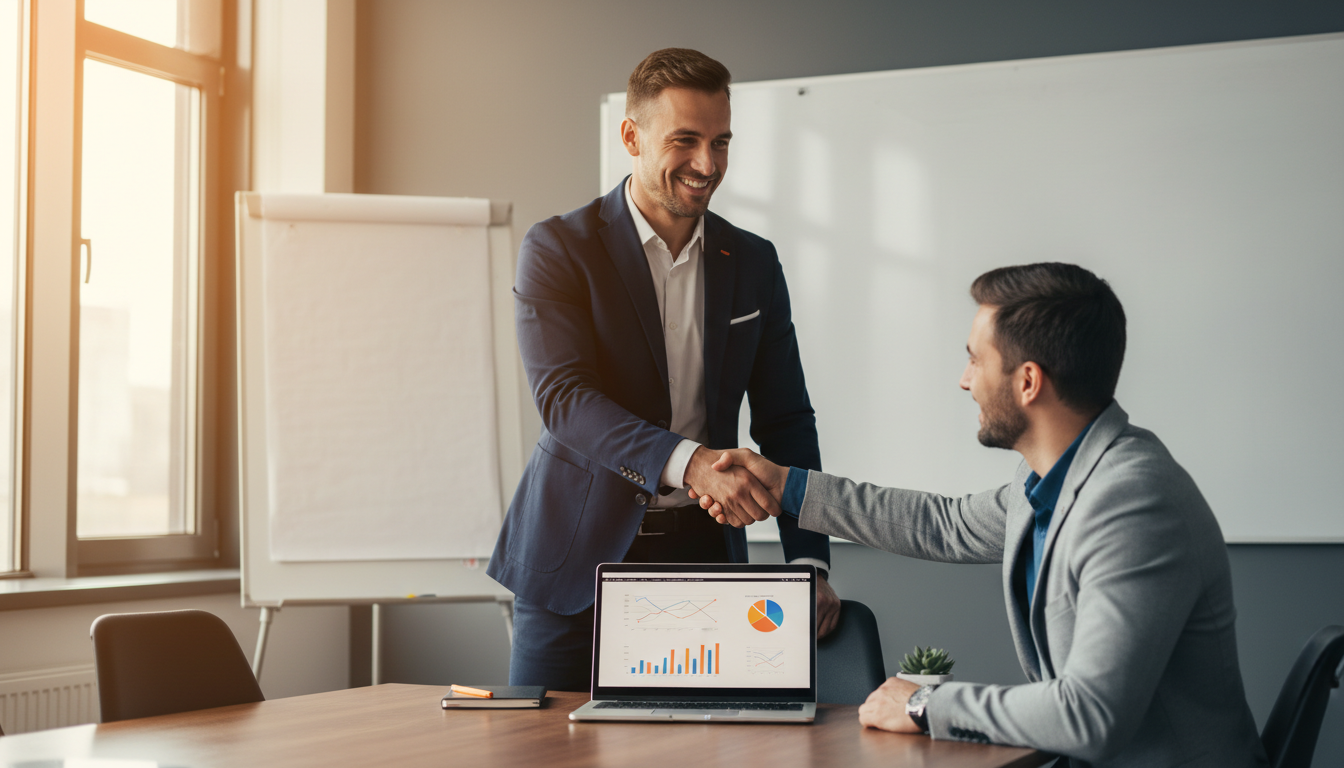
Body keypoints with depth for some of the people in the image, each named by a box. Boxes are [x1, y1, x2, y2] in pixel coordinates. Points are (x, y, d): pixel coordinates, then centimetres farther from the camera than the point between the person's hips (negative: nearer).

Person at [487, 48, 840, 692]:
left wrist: (809, 562, -2)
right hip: (577, 561, -3)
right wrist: (689, 462, -32)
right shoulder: (557, 250, -5)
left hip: (701, 553, 3)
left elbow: (785, 421, 10)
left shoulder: (753, 264, 8)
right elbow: (564, 398, -17)